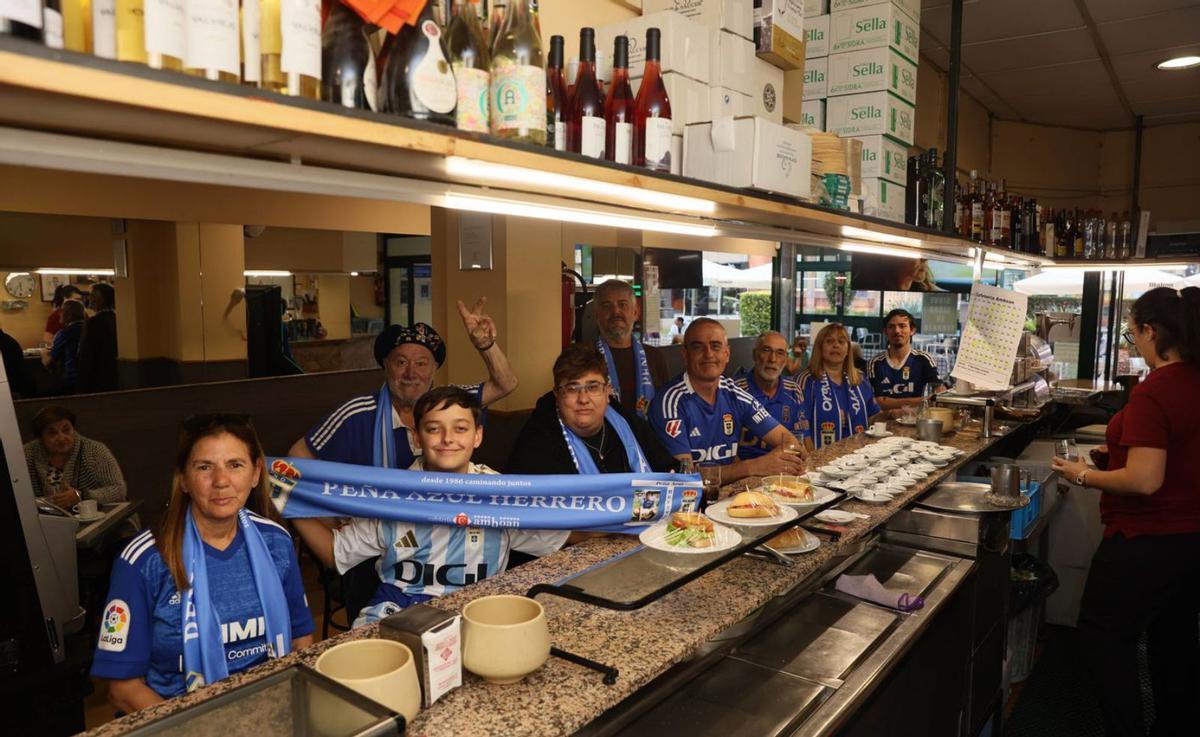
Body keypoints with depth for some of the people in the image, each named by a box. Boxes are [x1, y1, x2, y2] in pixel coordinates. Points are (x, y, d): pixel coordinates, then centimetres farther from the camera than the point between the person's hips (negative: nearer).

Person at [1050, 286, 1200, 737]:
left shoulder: (1152, 392, -24)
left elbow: (1144, 480, -27)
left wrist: (1084, 475, -13)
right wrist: (1125, 453, 12)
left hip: (1146, 543, -9)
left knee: (1103, 638, 7)